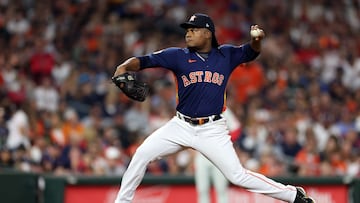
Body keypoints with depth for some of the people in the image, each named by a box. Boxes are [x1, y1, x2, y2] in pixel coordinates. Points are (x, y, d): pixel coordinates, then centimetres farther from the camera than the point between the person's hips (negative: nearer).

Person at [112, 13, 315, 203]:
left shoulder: (226, 55, 2)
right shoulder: (178, 56, -2)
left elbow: (251, 52, 11)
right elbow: (145, 61, -10)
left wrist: (257, 39, -13)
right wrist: (125, 66, -30)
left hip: (212, 130, -2)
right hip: (181, 126, 2)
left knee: (238, 175, -7)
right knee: (142, 154, -9)